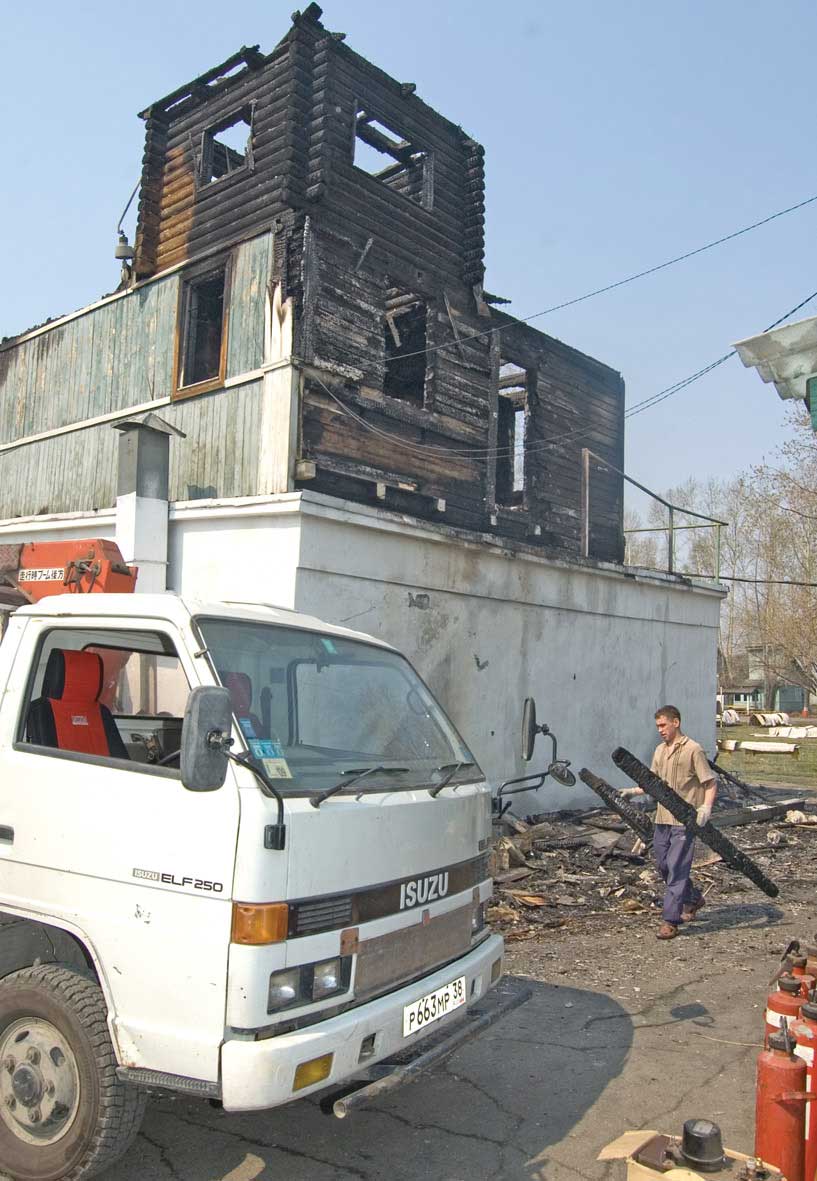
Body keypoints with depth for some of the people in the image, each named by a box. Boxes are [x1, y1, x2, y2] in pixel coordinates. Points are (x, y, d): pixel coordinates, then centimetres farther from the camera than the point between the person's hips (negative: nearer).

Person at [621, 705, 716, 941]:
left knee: (677, 869, -7)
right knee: (663, 865, 15)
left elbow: (711, 783, -8)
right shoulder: (659, 751, 13)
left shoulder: (693, 750, -8)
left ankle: (670, 921, -2)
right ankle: (693, 899, 37)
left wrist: (706, 807, -23)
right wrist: (633, 791, 5)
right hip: (662, 818, 8)